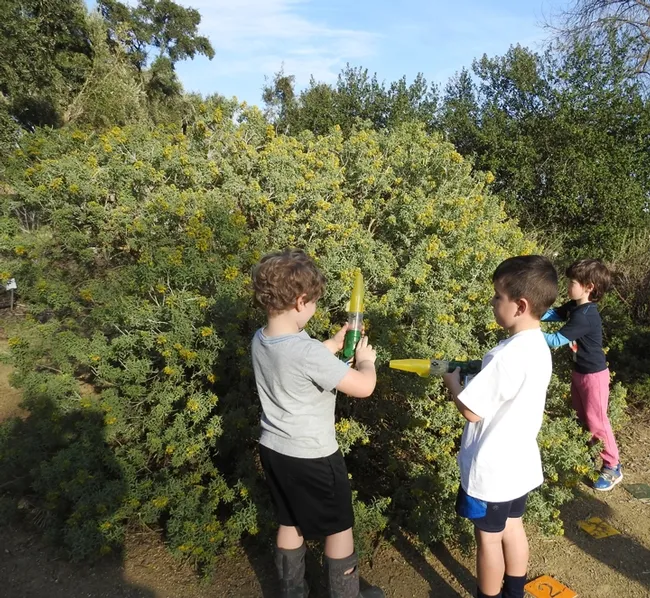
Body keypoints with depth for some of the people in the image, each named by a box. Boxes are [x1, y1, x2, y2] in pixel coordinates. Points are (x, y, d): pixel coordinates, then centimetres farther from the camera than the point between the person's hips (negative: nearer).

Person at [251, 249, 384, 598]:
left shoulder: (260, 340, -6)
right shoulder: (309, 352, -32)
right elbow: (364, 387, -26)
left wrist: (333, 345, 10)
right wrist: (366, 359, -6)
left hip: (273, 450, 8)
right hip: (312, 458, -7)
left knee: (290, 523, 26)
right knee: (338, 527, 17)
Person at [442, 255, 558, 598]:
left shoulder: (508, 355, -31)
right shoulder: (538, 346, -2)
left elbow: (470, 411, -26)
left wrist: (452, 380, -10)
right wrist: (476, 373, 1)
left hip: (491, 468, -8)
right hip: (519, 461, 8)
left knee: (488, 538, 13)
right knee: (512, 527, 25)